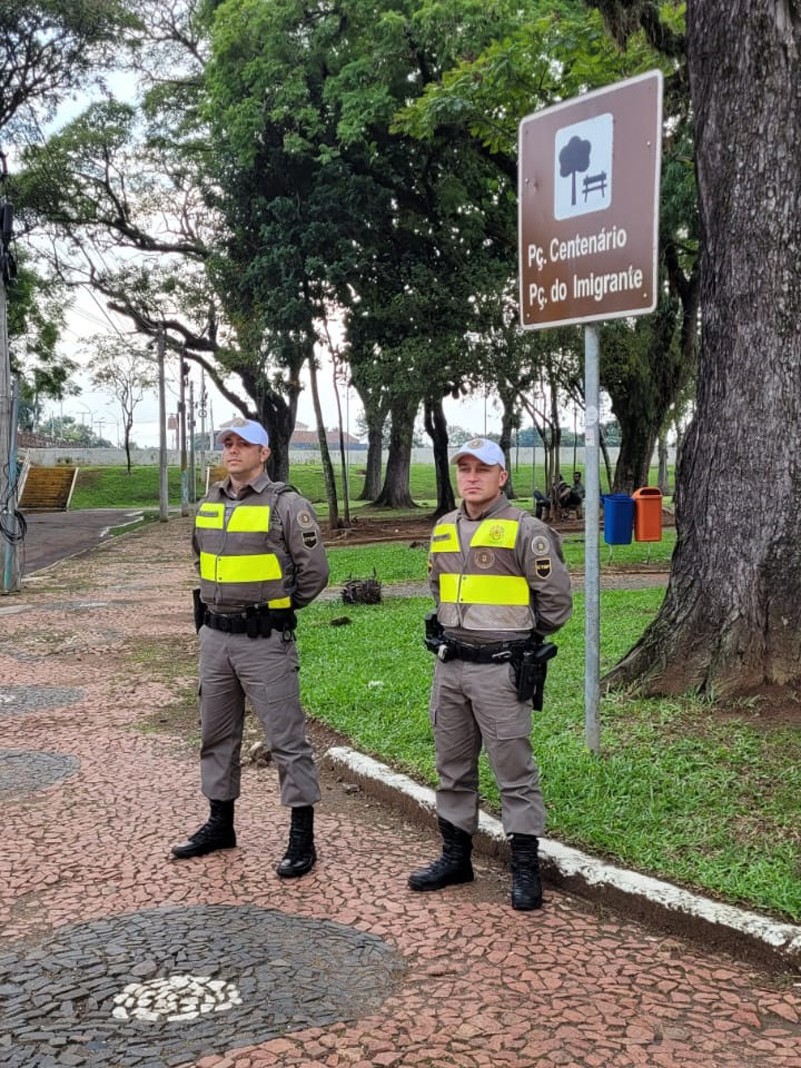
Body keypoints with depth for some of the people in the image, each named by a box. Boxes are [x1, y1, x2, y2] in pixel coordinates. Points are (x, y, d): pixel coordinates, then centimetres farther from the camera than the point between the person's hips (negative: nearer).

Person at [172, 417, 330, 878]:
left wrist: (277, 608, 0)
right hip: (214, 636, 7)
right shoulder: (209, 505, 10)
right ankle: (220, 823, 32)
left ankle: (303, 836, 6)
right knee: (217, 733, 16)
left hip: (265, 641, -7)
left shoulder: (287, 505, -10)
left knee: (287, 737, -2)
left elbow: (314, 571, -9)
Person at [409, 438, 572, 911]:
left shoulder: (526, 531, -10)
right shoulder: (443, 531, 10)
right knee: (453, 767, 15)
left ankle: (526, 867, 10)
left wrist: (521, 639, 4)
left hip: (500, 670, -7)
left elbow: (556, 599, -6)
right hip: (449, 665, 7)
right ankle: (456, 856, 28)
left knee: (515, 770, 0)